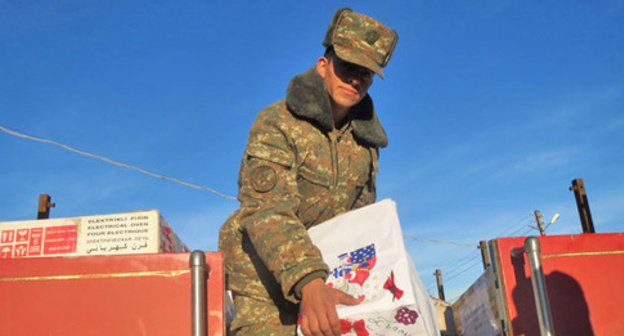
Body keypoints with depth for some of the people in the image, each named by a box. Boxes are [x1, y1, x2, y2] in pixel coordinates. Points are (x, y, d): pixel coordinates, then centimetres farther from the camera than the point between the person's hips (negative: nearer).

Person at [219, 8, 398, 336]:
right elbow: (268, 210, -30)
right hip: (265, 278, -5)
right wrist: (309, 285, -44)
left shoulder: (365, 141, 4)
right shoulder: (276, 123, -15)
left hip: (321, 275, 5)